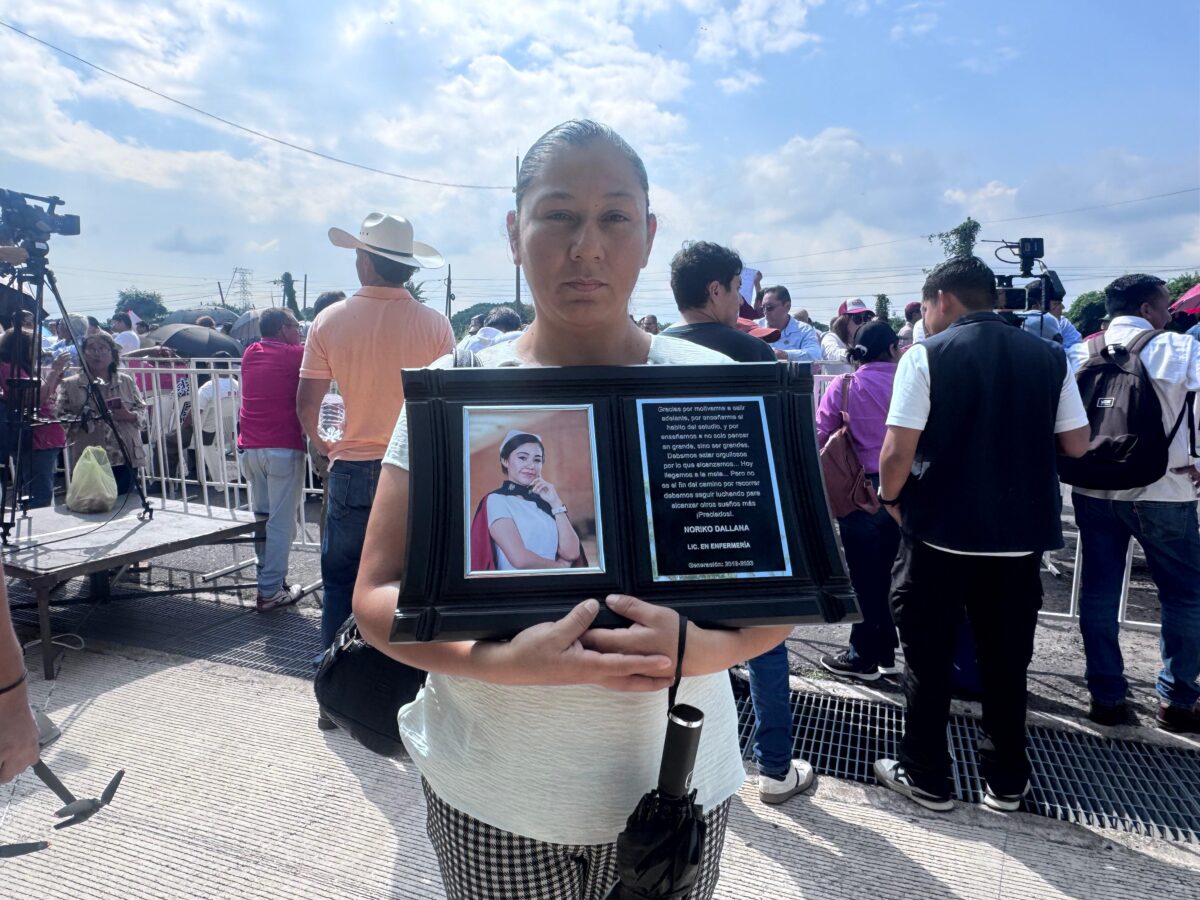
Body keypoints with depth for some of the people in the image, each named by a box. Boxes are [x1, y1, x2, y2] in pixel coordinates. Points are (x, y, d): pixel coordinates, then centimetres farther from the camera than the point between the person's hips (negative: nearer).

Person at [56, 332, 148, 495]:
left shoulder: (127, 381, 11)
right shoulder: (70, 385, 6)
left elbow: (142, 412, 10)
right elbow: (58, 417, 2)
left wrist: (129, 416, -10)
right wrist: (78, 421, -16)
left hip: (125, 458, 2)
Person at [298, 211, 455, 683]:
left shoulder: (330, 321, -3)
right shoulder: (434, 324, -7)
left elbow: (306, 402, -2)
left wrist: (320, 442, 17)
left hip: (352, 471, 1)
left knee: (341, 584, 14)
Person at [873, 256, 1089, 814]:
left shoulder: (926, 356, -10)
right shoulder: (1049, 357, 2)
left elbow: (897, 453, -17)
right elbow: (1076, 446, 6)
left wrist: (891, 498, 2)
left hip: (940, 531, -4)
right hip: (1021, 534, 4)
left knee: (928, 661, 10)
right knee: (1006, 663, 16)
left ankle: (926, 778, 22)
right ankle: (1005, 781, 28)